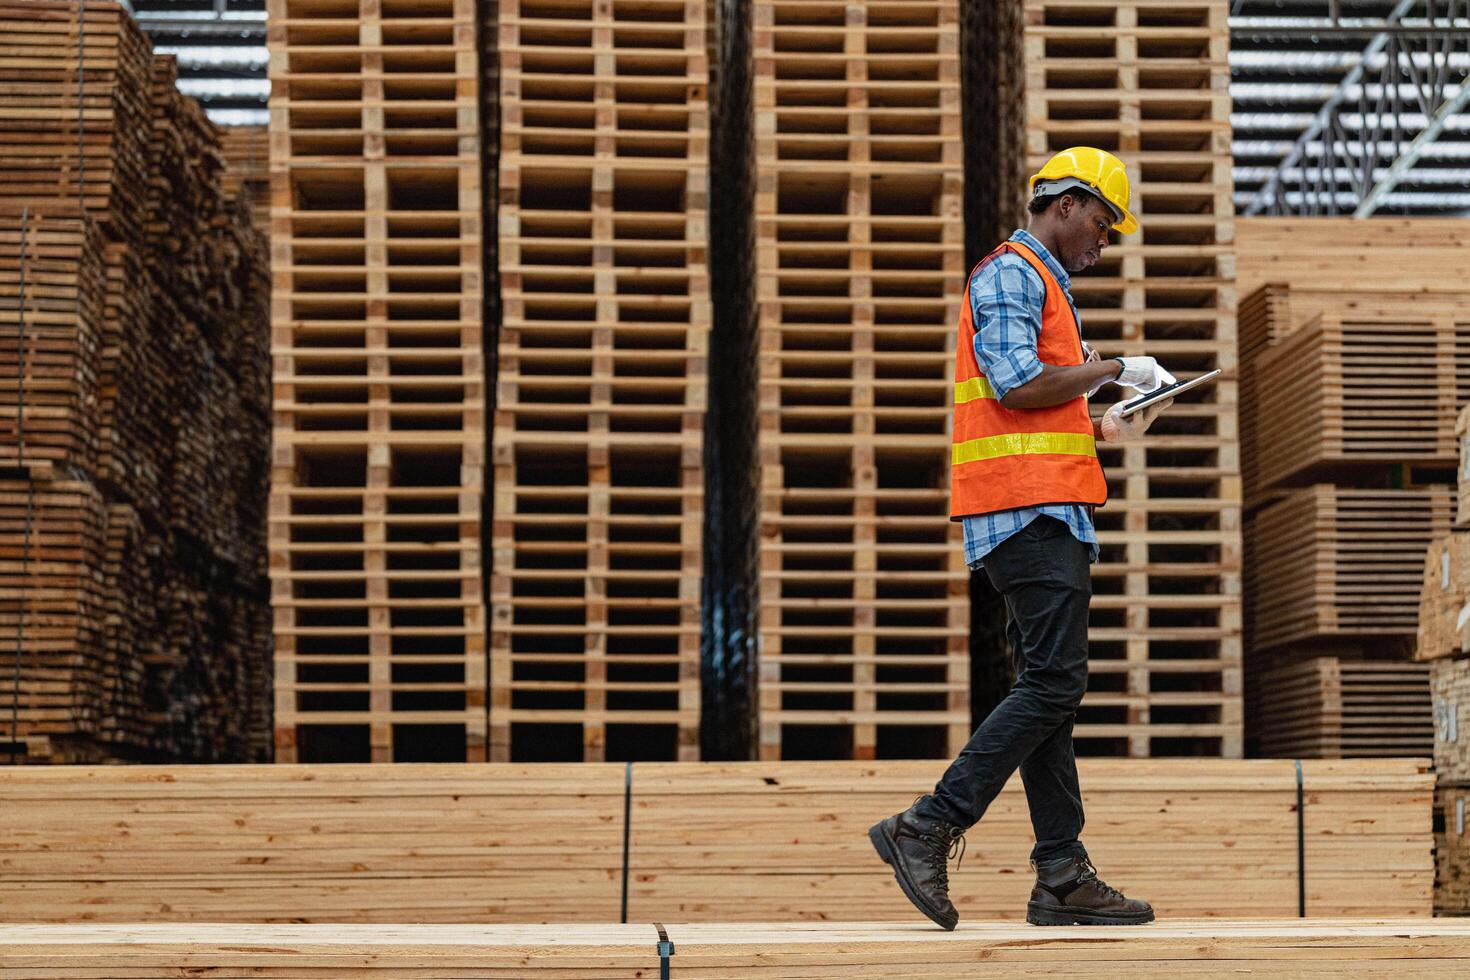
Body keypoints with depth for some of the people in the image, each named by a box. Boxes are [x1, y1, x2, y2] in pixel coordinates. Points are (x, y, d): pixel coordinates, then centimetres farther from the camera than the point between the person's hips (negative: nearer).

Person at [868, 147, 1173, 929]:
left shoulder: (1043, 284, 28)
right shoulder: (1010, 273, -5)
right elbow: (1015, 384, -18)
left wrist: (1103, 429, 16)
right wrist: (1111, 370, -7)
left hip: (1049, 512, 11)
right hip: (1027, 510, -11)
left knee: (1048, 690, 6)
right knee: (1053, 682, -15)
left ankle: (1062, 879, 7)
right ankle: (928, 828, -14)